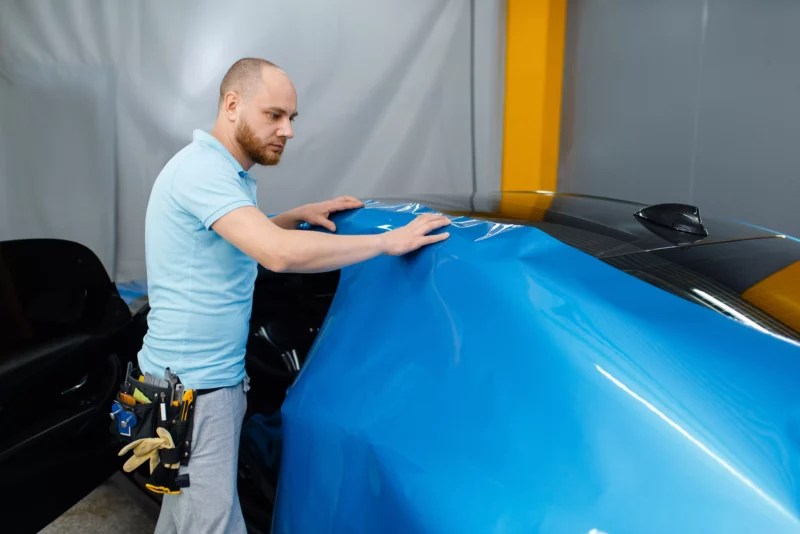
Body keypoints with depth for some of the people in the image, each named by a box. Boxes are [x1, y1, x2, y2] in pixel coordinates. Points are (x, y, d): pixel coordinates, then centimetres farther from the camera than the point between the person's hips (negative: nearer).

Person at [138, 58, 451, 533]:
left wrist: (300, 216, 10)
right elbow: (279, 254, -34)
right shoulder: (203, 169, -21)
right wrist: (388, 242, -27)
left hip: (211, 373, 10)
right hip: (194, 383, -10)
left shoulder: (226, 173, 11)